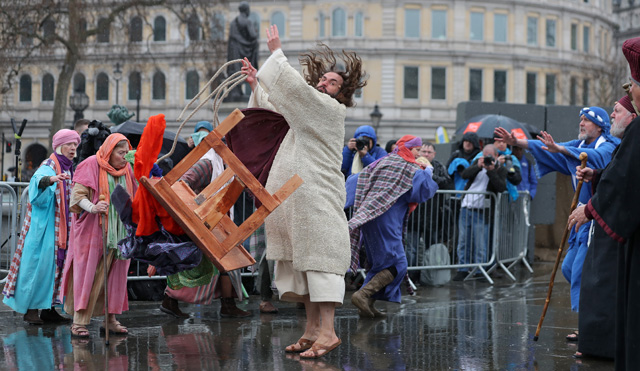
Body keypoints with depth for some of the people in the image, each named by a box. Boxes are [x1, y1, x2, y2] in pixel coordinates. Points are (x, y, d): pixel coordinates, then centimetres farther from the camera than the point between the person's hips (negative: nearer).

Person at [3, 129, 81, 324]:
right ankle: (31, 308, -3)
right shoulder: (48, 167, -9)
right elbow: (37, 181, -32)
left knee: (57, 263, 6)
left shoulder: (68, 169, 15)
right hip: (45, 226, -8)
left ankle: (48, 308, 9)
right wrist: (50, 180, -50)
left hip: (62, 227, 8)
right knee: (40, 262, -8)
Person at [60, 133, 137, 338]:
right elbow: (77, 194, -14)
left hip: (117, 232, 6)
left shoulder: (126, 170, 12)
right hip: (92, 230, -6)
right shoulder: (91, 165, -6)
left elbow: (133, 198, 22)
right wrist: (92, 207, -30)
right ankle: (79, 322, -4)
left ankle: (111, 319, 12)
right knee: (88, 273, -6)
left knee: (115, 274, 5)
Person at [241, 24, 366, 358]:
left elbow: (295, 87, -16)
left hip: (318, 197, -9)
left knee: (318, 256, -13)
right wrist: (255, 84, 19)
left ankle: (327, 331, -16)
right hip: (296, 197, 9)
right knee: (301, 259, 8)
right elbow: (272, 107, 33)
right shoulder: (308, 109, 20)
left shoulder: (331, 109, -6)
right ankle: (313, 328, 11)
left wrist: (276, 52, -7)